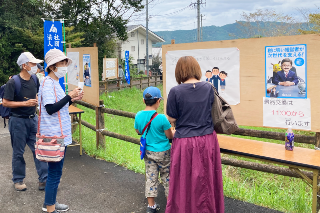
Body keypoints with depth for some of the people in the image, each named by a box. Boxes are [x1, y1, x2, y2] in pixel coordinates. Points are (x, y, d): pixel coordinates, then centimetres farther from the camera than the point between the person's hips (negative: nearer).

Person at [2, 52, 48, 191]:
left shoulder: (35, 79, 3)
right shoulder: (13, 82, -15)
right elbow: (5, 102, -16)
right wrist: (25, 103, -20)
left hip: (33, 119, 5)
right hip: (18, 121, -5)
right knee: (18, 153, 7)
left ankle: (43, 180, 10)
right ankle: (18, 180, 23)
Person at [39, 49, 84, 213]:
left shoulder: (54, 82, 14)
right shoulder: (47, 84, -15)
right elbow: (50, 109, -24)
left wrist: (72, 99, 7)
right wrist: (69, 96, -19)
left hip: (60, 134, 10)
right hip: (54, 135, -10)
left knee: (56, 171, 18)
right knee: (54, 172, -2)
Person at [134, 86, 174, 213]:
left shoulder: (138, 116, -7)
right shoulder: (161, 118, -21)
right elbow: (170, 136, -12)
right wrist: (175, 132, 9)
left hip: (148, 152, 4)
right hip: (163, 152, -4)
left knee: (150, 177, 12)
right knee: (166, 176, 11)